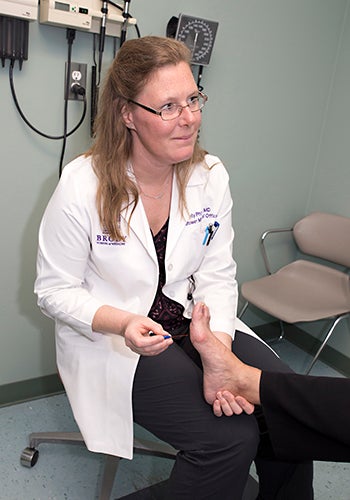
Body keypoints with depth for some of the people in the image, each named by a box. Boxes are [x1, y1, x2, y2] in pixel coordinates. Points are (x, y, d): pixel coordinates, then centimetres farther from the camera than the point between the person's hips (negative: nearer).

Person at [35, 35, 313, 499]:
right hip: (111, 341, -4)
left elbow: (217, 277, -2)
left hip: (194, 323, 5)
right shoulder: (81, 187, -16)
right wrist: (124, 324, -26)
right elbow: (54, 290, -8)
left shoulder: (211, 176, -4)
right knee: (230, 437, -20)